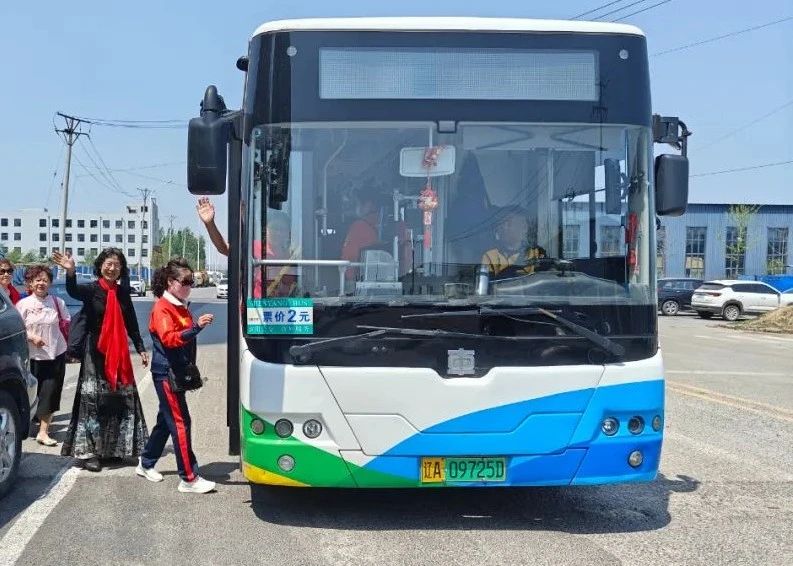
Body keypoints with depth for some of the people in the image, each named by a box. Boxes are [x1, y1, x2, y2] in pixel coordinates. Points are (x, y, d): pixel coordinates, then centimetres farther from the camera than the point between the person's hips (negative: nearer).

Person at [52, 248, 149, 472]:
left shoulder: (122, 292, 7)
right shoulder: (92, 289, -7)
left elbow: (131, 324, 14)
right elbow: (73, 291, -31)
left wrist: (141, 349, 11)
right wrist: (70, 272, -51)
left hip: (119, 353, 5)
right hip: (96, 353, -5)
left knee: (122, 399, 8)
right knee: (93, 401, -6)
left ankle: (117, 448, 19)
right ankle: (87, 452, -1)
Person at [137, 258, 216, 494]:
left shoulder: (181, 307, 14)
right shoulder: (162, 308, -14)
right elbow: (169, 339, -27)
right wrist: (197, 327, -39)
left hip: (177, 372, 9)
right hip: (166, 373, -9)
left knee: (166, 420, 17)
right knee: (180, 423, -10)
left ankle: (146, 464, 32)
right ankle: (189, 479, -8)